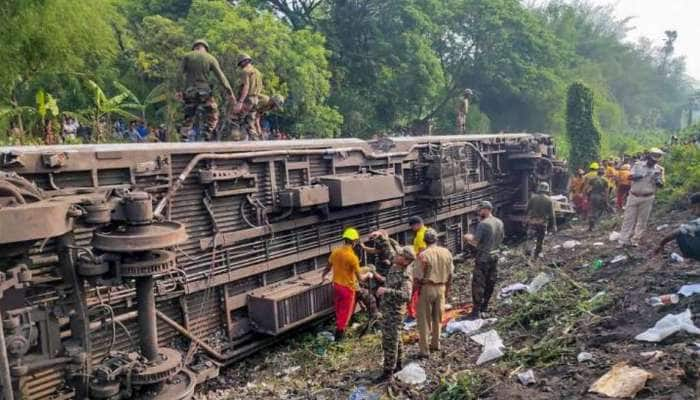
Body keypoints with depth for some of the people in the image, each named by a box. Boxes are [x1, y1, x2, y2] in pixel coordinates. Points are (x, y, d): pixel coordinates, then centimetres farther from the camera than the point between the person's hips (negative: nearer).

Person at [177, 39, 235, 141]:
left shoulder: (187, 56, 7)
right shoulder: (211, 59, 2)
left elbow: (182, 74, -2)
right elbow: (220, 76, -4)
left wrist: (179, 90, -4)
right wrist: (229, 91, -5)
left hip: (189, 92, 3)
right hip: (204, 92, -3)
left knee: (188, 117, 14)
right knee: (212, 116, 8)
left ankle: (184, 138, 13)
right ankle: (208, 138, -1)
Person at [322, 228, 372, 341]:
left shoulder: (335, 252, -4)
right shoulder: (352, 257, -24)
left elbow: (328, 267, 13)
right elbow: (360, 277, -21)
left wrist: (324, 276, 34)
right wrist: (368, 274, 1)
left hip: (336, 285, 6)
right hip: (348, 288, -6)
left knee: (339, 310, 24)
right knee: (345, 313, 10)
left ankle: (340, 328, 40)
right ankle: (339, 335, 19)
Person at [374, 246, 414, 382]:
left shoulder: (405, 277, -26)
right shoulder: (393, 268, 0)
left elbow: (406, 295, -43)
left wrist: (387, 290, -46)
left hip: (395, 313, -9)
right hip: (387, 310, 9)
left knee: (390, 342, 0)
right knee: (395, 339, 21)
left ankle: (388, 372, 12)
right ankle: (397, 364, 37)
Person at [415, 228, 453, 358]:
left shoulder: (423, 255, -17)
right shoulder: (446, 253, -1)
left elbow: (419, 277, -15)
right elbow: (450, 274, 6)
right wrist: (447, 289, 19)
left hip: (427, 288, -5)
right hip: (441, 288, 5)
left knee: (424, 320, 5)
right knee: (438, 317, 20)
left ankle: (424, 350, 8)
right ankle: (436, 344, 33)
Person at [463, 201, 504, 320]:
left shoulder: (483, 224, -19)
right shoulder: (499, 223, 5)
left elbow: (475, 242, -20)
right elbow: (500, 240, 15)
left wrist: (468, 237, -1)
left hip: (483, 257, -8)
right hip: (494, 256, 8)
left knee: (478, 284, 0)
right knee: (490, 283, 15)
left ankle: (476, 311, 4)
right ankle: (484, 308, 28)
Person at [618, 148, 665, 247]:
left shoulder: (659, 169, 2)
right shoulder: (638, 164, 0)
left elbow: (661, 184, 3)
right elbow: (632, 176, -11)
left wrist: (657, 180, -18)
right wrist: (644, 174, -23)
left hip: (647, 198, 1)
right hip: (634, 196, -1)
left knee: (642, 221, 5)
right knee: (628, 219, 1)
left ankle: (635, 241, 14)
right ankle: (623, 241, 3)